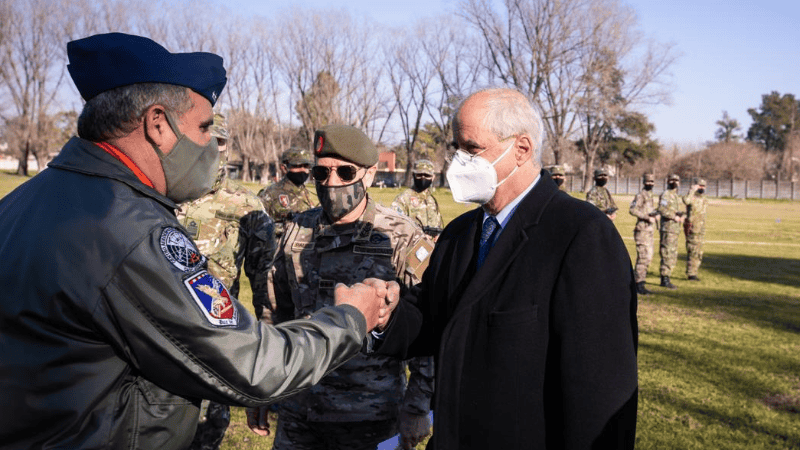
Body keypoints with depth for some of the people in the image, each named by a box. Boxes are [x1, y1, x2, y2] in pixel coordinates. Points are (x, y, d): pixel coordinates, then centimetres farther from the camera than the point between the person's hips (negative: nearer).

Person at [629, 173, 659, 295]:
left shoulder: (651, 196, 18)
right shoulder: (641, 195, -10)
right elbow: (633, 210, -22)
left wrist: (656, 214, 6)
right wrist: (647, 217, -25)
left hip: (649, 231, 9)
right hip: (642, 231, -9)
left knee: (648, 257, 11)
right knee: (643, 258, -10)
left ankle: (638, 282, 18)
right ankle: (639, 284, -6)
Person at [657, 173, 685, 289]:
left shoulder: (676, 196, 21)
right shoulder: (666, 194, -8)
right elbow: (661, 209, -21)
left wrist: (681, 216, 7)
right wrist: (674, 216, -22)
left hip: (675, 230, 10)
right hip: (668, 229, -10)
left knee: (673, 256, 12)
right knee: (668, 255, -10)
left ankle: (666, 278, 18)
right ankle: (665, 279, -7)